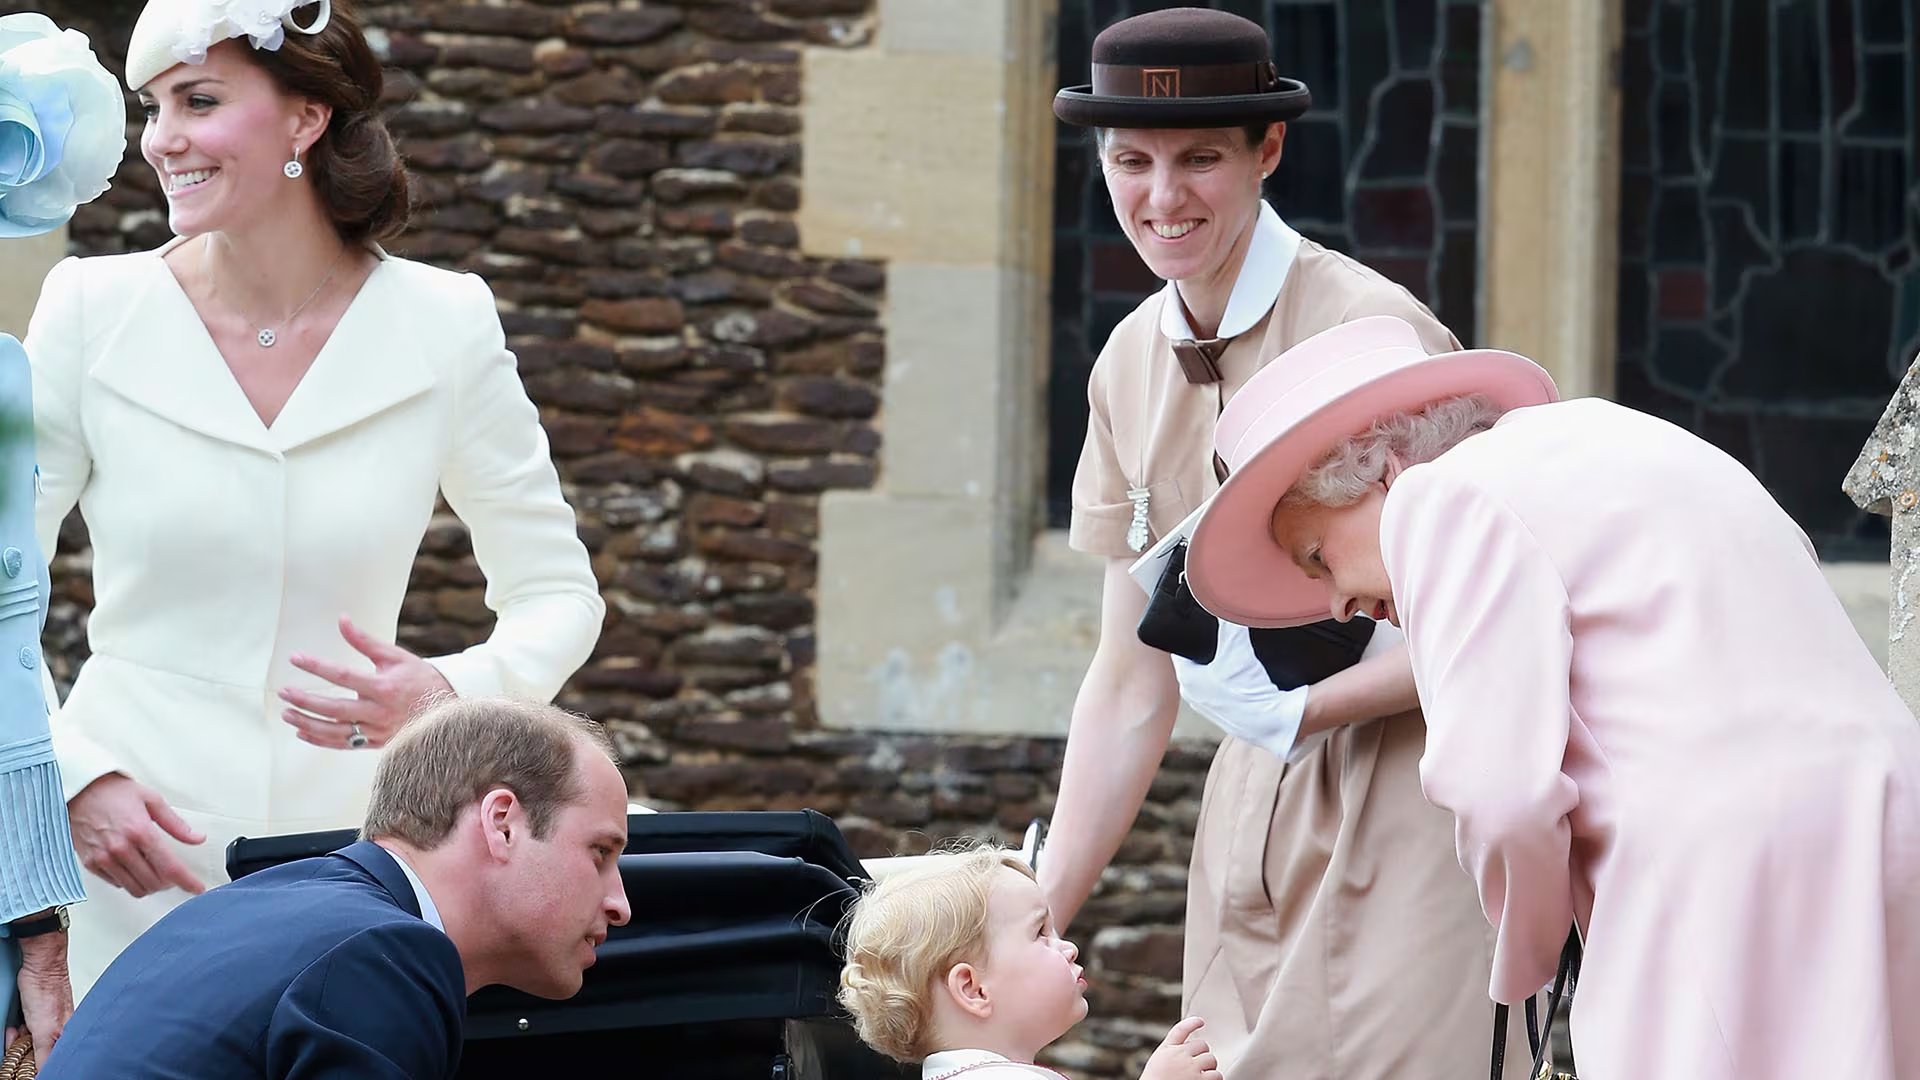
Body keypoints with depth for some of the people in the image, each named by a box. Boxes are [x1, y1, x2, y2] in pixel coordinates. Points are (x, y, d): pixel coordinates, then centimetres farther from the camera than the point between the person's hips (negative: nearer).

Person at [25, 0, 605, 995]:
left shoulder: (443, 325, -1)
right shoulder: (93, 310, -1)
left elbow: (557, 594, 6)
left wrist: (451, 693, -14)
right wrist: (73, 777, -12)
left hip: (348, 842, 1)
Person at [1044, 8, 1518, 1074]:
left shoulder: (1372, 332, -15)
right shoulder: (1130, 367, 5)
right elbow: (1132, 684, 9)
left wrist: (1298, 709, -19)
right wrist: (1037, 917, 6)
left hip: (1416, 790, -6)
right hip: (1257, 800, 6)